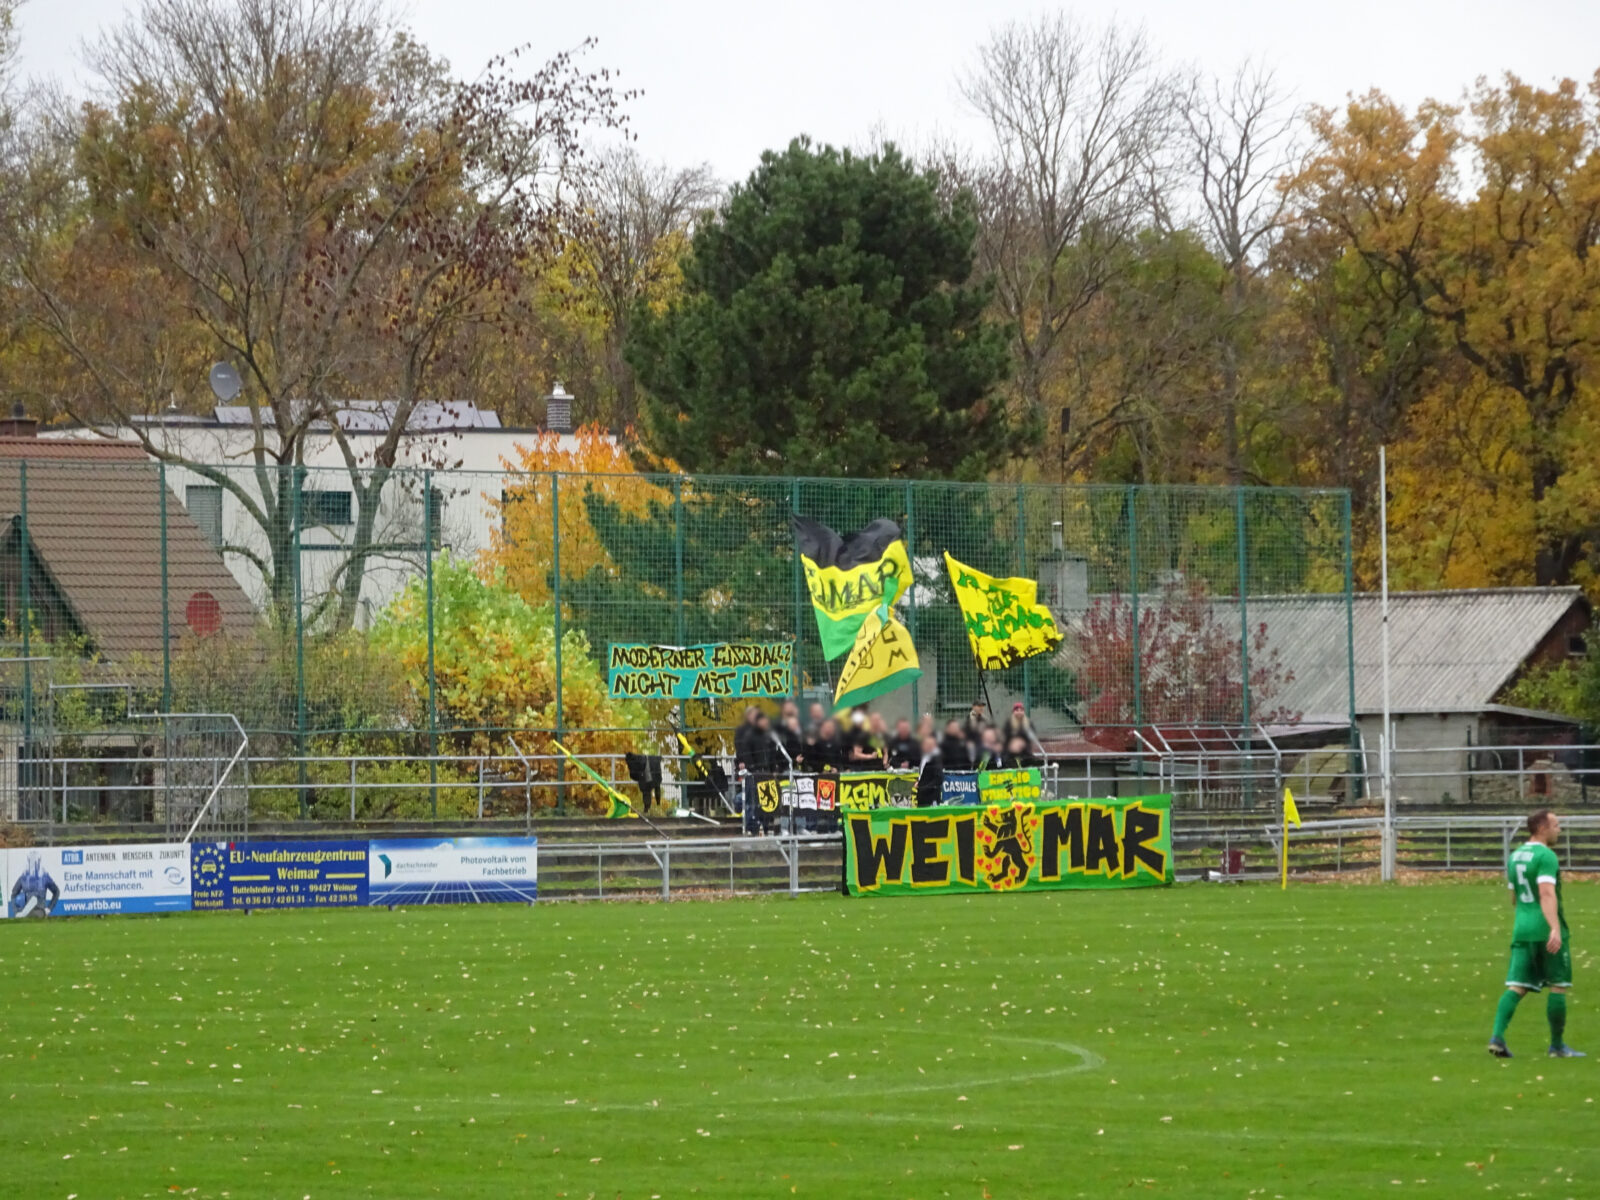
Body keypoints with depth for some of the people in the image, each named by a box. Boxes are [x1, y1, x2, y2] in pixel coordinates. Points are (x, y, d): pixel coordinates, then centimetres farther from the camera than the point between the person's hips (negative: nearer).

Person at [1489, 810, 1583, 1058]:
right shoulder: (1545, 856, -12)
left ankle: (1497, 1036, -17)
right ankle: (1557, 1045, 9)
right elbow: (1547, 893, -24)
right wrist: (1555, 929, -33)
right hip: (1546, 929, -7)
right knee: (1558, 987, 5)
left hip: (1522, 928, 7)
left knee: (1517, 986, 1)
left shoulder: (1514, 856, 14)